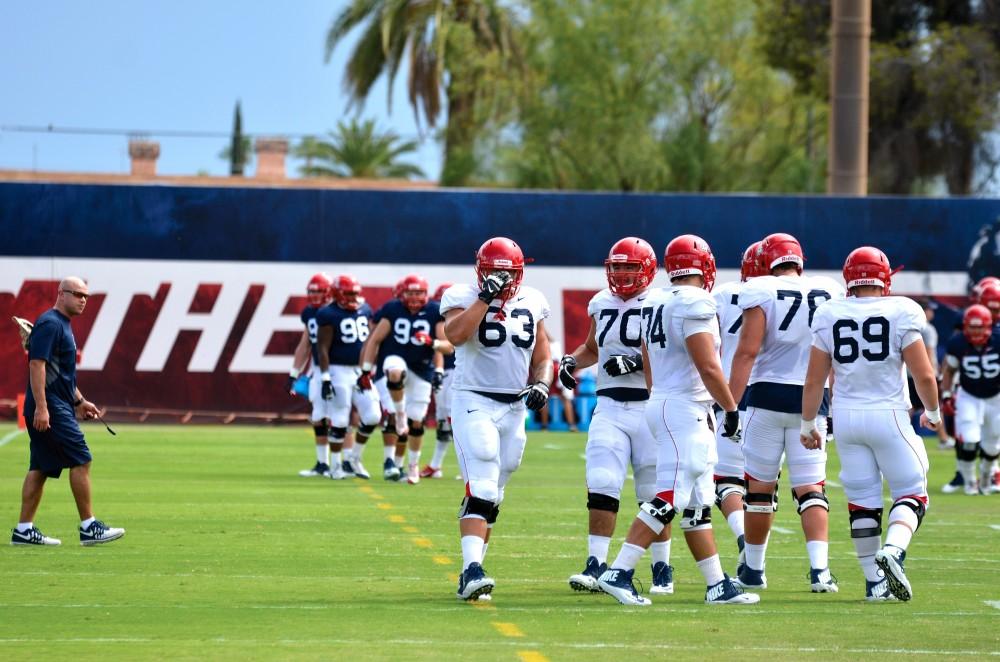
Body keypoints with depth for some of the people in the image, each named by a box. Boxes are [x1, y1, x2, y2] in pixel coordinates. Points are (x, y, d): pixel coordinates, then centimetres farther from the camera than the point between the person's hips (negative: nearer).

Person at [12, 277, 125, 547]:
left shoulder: (63, 325, 20)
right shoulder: (50, 324, -12)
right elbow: (37, 365, -20)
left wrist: (79, 401, 28)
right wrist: (41, 407, -25)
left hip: (59, 408, 10)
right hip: (50, 408, -10)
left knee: (40, 468, 8)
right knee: (81, 461, -9)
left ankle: (24, 530, 8)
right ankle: (88, 527, -6)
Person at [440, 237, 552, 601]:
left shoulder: (532, 302, 8)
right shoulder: (463, 298, -6)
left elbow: (542, 357, 16)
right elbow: (455, 335, -27)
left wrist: (541, 384, -3)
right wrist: (485, 297, -26)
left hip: (514, 407, 5)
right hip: (474, 402, -5)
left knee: (492, 498, 10)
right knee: (481, 489, -20)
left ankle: (471, 572, 18)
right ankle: (472, 569, -28)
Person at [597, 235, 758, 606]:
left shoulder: (656, 303, 12)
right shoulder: (694, 304, -15)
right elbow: (708, 368, -19)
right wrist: (732, 410, -10)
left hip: (661, 404, 10)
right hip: (686, 407, -10)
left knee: (698, 504, 11)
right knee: (669, 499, -11)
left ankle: (718, 586, 14)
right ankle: (619, 573, -15)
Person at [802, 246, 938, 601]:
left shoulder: (829, 316, 1)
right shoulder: (901, 313, -7)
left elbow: (814, 380, 4)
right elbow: (924, 375, -7)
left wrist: (808, 424, 16)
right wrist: (932, 412, 11)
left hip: (846, 416, 3)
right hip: (888, 413, -3)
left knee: (862, 502, 10)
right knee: (911, 494, 5)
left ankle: (874, 581, 12)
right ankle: (892, 551, -21)